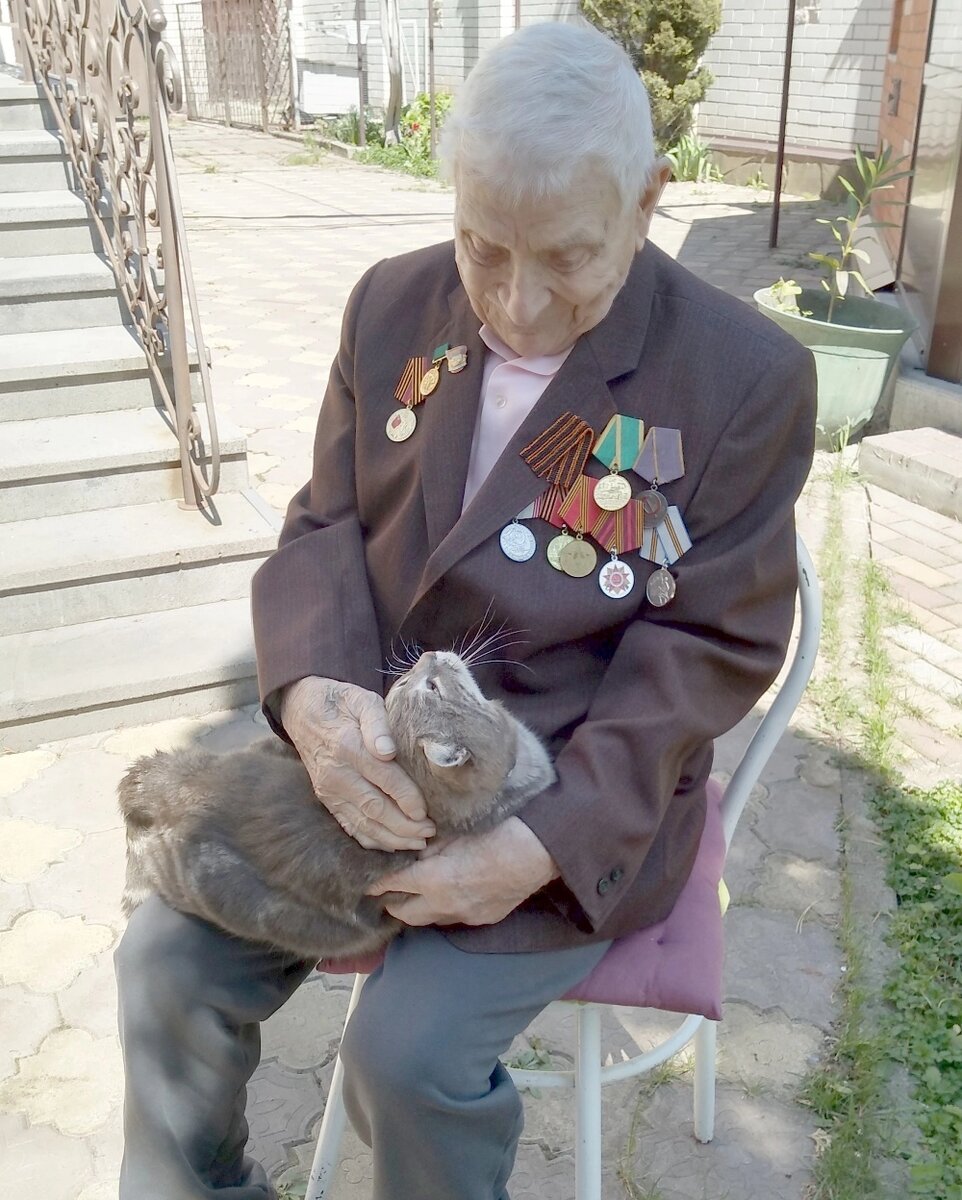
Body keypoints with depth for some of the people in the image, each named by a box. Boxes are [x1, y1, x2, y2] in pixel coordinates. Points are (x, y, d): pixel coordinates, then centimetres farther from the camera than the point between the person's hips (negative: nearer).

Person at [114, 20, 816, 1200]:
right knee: (168, 961, -3)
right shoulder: (394, 307, 0)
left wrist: (546, 843, -22)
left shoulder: (748, 375, -13)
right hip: (368, 748, 5)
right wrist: (316, 690, -21)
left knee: (408, 1051, -18)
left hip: (582, 792, -4)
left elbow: (714, 643, -11)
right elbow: (324, 524, 1)